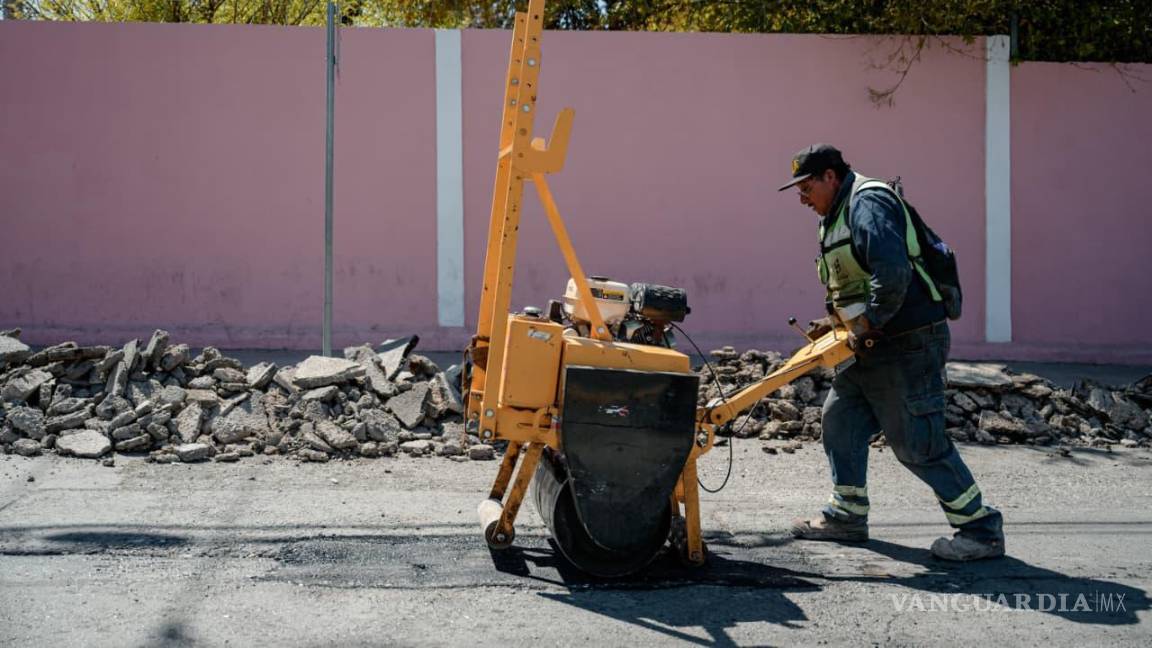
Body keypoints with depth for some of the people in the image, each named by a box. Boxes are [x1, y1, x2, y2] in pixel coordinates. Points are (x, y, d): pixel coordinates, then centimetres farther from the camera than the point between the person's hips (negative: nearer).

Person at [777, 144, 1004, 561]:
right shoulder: (839, 215, 18)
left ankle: (981, 530, 2)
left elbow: (893, 275, -30)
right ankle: (847, 516, 25)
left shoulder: (868, 203, -16)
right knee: (841, 420, 14)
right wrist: (837, 323, 11)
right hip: (873, 347, 11)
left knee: (917, 442, -7)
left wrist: (867, 324, -21)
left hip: (909, 345, -11)